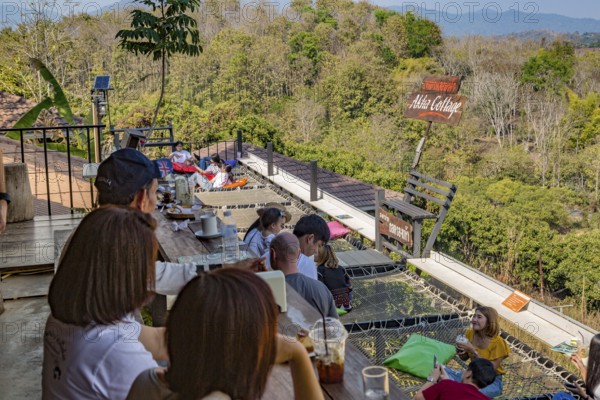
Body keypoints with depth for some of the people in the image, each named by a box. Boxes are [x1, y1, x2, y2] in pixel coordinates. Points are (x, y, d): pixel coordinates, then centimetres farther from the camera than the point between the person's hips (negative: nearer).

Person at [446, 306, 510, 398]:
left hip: (492, 381, -5)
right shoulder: (470, 334, -4)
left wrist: (473, 351, -28)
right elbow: (464, 358, 11)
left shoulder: (497, 342, -18)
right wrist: (460, 351, -13)